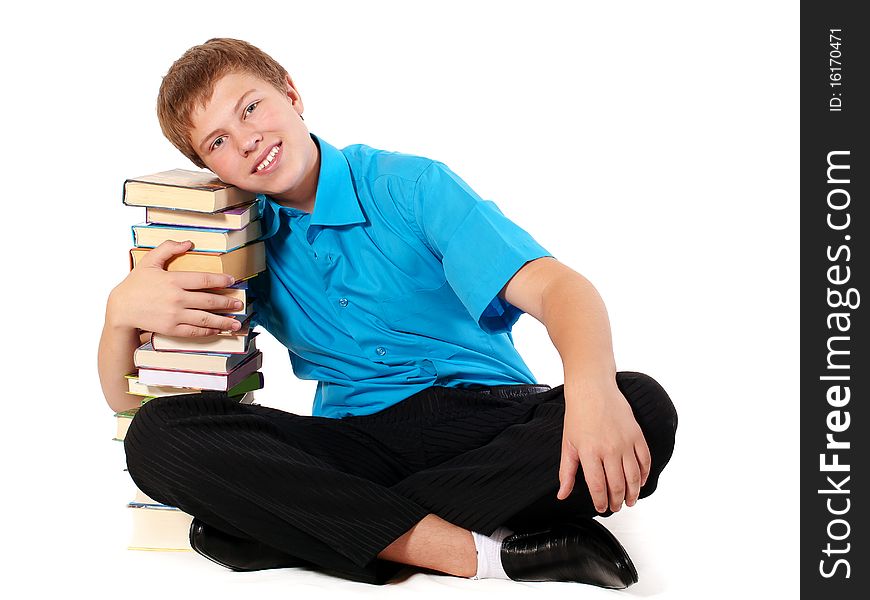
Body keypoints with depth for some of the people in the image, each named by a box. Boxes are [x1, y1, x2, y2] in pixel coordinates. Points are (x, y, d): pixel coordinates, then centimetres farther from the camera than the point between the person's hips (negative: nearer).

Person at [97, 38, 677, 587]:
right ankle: (480, 551, -30)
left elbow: (553, 286, -17)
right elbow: (127, 396, 9)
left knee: (644, 408, -32)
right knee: (157, 435, -22)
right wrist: (123, 310, -15)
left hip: (492, 417, -2)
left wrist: (592, 385, -40)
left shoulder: (410, 186, -3)